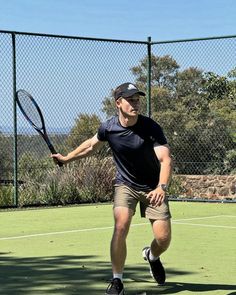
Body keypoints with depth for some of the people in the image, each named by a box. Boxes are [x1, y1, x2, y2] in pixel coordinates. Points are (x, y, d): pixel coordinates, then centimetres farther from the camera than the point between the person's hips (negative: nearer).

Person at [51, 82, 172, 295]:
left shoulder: (151, 128, -22)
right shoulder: (108, 128, -11)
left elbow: (165, 159, -30)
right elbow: (92, 145, 12)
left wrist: (161, 187, -47)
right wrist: (66, 158, 19)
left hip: (153, 188, -1)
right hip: (125, 185, 1)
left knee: (163, 238, -7)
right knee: (120, 227, -23)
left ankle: (151, 256, 32)